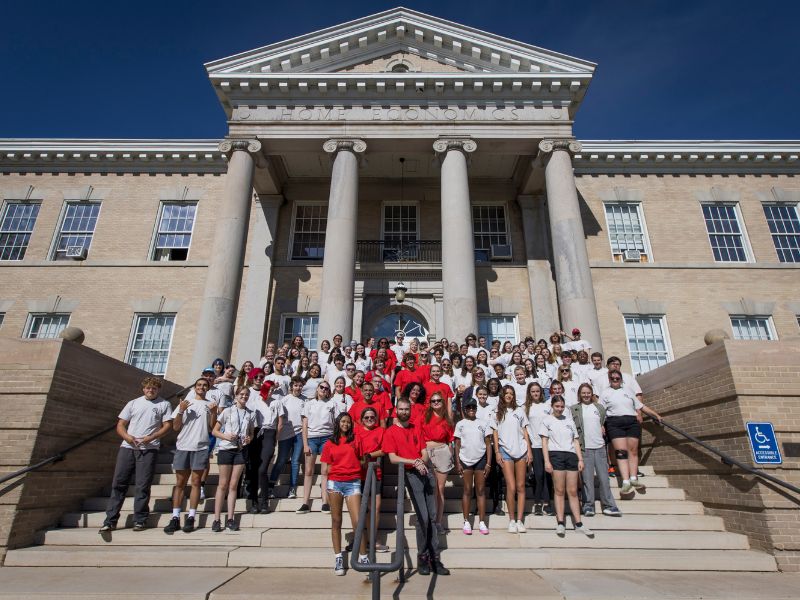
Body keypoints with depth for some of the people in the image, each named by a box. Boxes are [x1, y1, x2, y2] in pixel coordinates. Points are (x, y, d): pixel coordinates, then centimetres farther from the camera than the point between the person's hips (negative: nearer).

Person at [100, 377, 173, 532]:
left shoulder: (164, 404, 8)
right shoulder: (133, 403, 16)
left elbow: (167, 426, 0)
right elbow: (120, 425, 13)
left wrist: (151, 437, -13)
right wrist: (127, 436, -7)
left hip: (149, 449, -3)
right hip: (127, 447, 3)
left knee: (143, 486, -1)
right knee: (118, 483, 2)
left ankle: (140, 520, 8)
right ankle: (110, 520, 11)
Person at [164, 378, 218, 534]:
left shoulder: (210, 405, 12)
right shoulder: (184, 403, 14)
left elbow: (213, 428, 6)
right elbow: (176, 427, 7)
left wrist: (214, 413, -9)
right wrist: (181, 411, -7)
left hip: (201, 448, -1)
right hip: (183, 447, 1)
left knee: (195, 482, -1)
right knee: (180, 483, 3)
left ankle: (190, 518, 2)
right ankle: (175, 518, 6)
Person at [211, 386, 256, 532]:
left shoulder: (251, 414, 8)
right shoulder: (228, 411, 0)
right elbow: (214, 431, 1)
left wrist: (249, 439, -6)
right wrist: (225, 436, -17)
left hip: (241, 450, 2)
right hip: (226, 449, -2)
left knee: (233, 485, 6)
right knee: (223, 484, 1)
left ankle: (230, 519, 10)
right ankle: (217, 519, 7)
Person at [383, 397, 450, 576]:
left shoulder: (416, 429, 19)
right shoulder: (390, 432, 1)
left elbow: (424, 452, 14)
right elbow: (393, 458, -8)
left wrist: (421, 461, -8)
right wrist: (414, 462, -16)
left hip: (426, 472, 5)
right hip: (411, 475, -5)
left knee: (432, 516, 4)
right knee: (422, 517, -10)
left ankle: (434, 558, 11)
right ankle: (422, 557, 6)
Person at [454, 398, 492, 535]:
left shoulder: (483, 423, 4)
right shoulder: (460, 424, 3)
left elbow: (488, 444, 4)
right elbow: (457, 445, 4)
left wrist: (488, 463, -3)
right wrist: (457, 463, -3)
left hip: (480, 459, 0)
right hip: (465, 460, 0)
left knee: (481, 490, 4)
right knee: (467, 490, 4)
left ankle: (482, 522, 10)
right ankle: (466, 522, 11)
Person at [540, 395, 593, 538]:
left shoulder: (569, 421, 18)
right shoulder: (547, 420, 7)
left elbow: (575, 441, 16)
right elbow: (544, 441, 1)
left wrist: (580, 459, 5)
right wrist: (547, 461, -8)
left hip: (571, 455, 3)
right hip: (556, 455, -3)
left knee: (573, 491, 4)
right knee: (559, 490, -2)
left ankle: (578, 523, 7)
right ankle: (560, 523, 2)